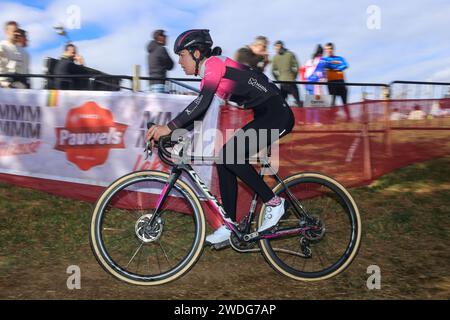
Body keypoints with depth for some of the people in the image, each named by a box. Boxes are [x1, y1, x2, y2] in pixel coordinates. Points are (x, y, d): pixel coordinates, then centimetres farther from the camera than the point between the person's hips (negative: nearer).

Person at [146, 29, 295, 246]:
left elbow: (202, 104, -29)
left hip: (277, 114, -10)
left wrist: (169, 127, -29)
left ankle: (273, 202, -5)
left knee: (230, 154, -20)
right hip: (266, 116, 10)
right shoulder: (210, 71, 15)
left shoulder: (213, 64, -14)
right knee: (224, 159, 3)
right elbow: (199, 110, 17)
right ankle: (230, 225, 8)